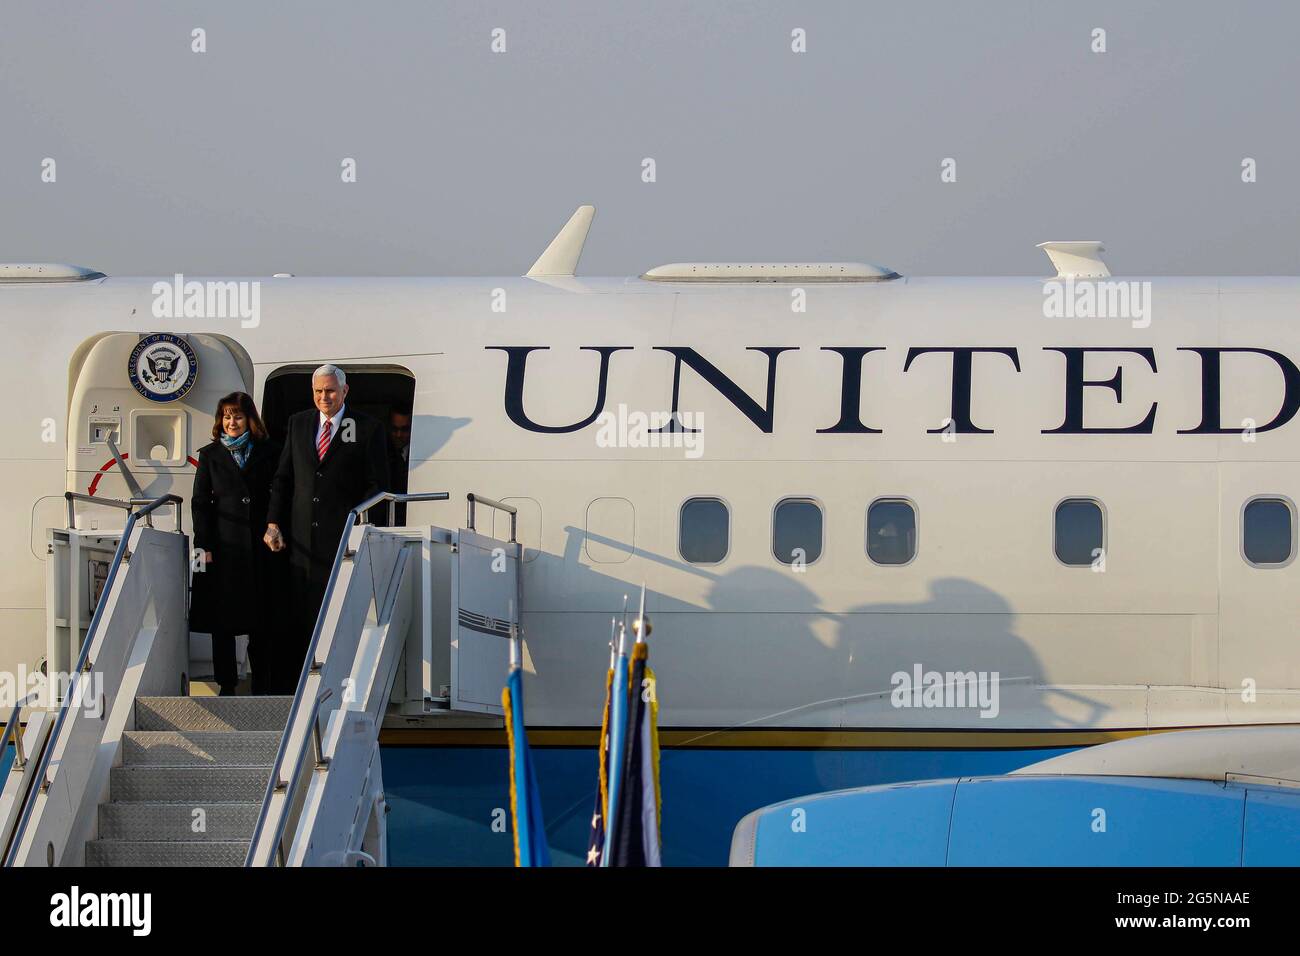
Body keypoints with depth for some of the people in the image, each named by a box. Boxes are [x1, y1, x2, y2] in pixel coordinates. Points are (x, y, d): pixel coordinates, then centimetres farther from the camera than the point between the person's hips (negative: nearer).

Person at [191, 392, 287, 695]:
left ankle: (262, 686, 6)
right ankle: (226, 685, 6)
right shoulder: (210, 455, 8)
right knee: (223, 619, 0)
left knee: (262, 622, 0)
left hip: (260, 545, 0)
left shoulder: (268, 452, 8)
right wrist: (204, 545, -4)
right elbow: (200, 502, 5)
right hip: (224, 545, 0)